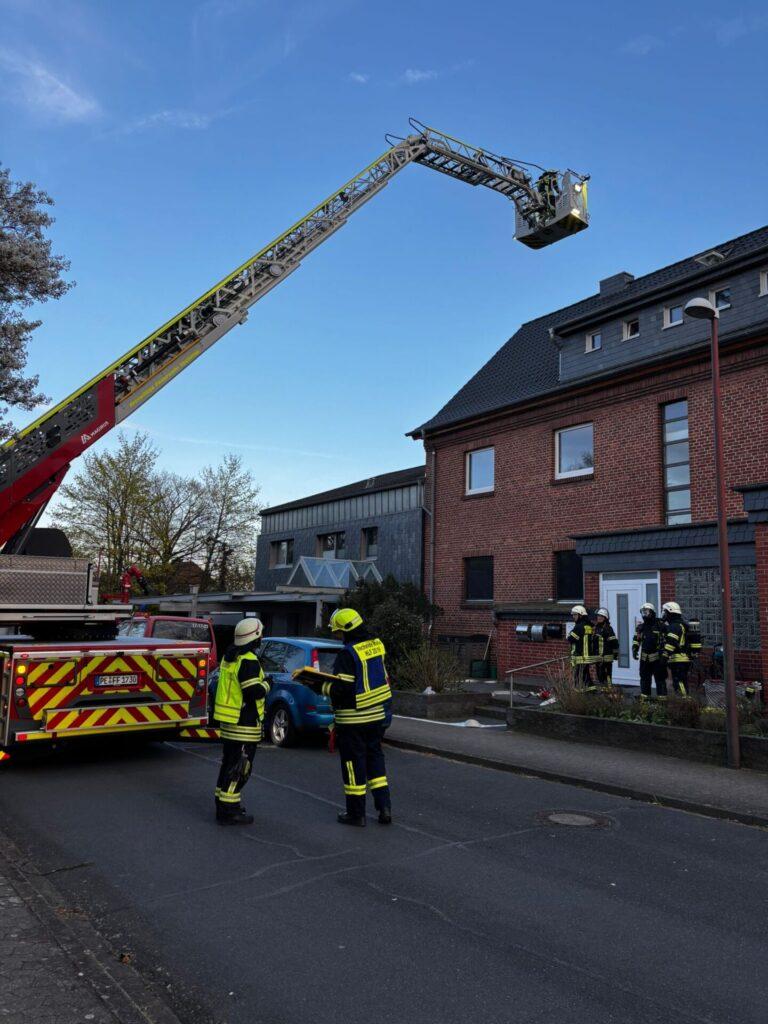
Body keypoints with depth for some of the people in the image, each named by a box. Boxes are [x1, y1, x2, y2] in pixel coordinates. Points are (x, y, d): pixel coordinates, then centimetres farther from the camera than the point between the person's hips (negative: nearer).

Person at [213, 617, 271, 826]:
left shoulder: (229, 656, 11)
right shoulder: (249, 660, -20)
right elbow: (254, 692, -24)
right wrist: (266, 684, -5)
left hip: (229, 721, 10)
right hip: (244, 722, -10)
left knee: (229, 763, 19)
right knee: (239, 767, -4)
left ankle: (223, 803, 28)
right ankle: (229, 811, 0)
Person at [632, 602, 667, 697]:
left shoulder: (660, 626, -6)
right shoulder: (640, 627, 10)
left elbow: (664, 642, -6)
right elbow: (636, 640, 14)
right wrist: (634, 650, 0)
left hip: (657, 658, -6)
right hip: (644, 658, 6)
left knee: (660, 679, -1)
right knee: (644, 679, 12)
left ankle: (662, 697, 4)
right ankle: (644, 697, 21)